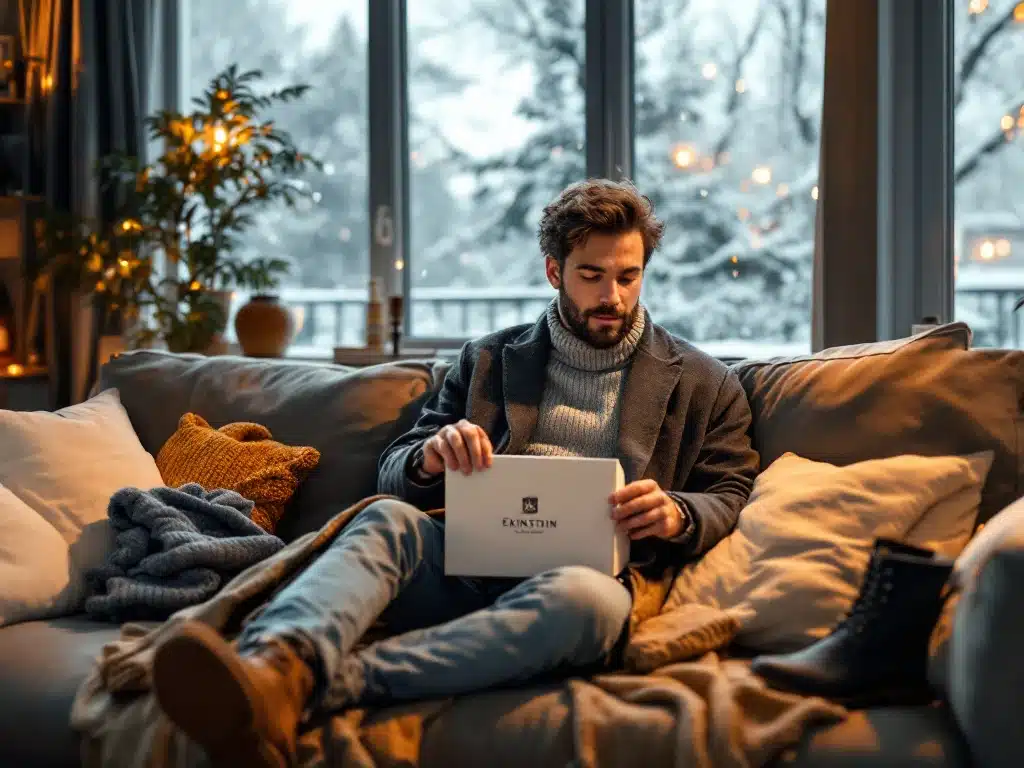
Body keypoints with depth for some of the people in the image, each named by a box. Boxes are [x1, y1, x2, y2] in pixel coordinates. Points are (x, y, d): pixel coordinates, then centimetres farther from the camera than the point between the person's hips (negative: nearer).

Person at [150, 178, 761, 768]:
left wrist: (678, 516, -10)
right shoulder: (489, 361, 21)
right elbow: (394, 475, 19)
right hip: (471, 562, 2)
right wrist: (430, 457, -7)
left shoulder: (705, 384, 18)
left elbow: (729, 500, 14)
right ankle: (275, 661, -61)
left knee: (584, 597, -39)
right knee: (389, 518, -30)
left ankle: (304, 686, -50)